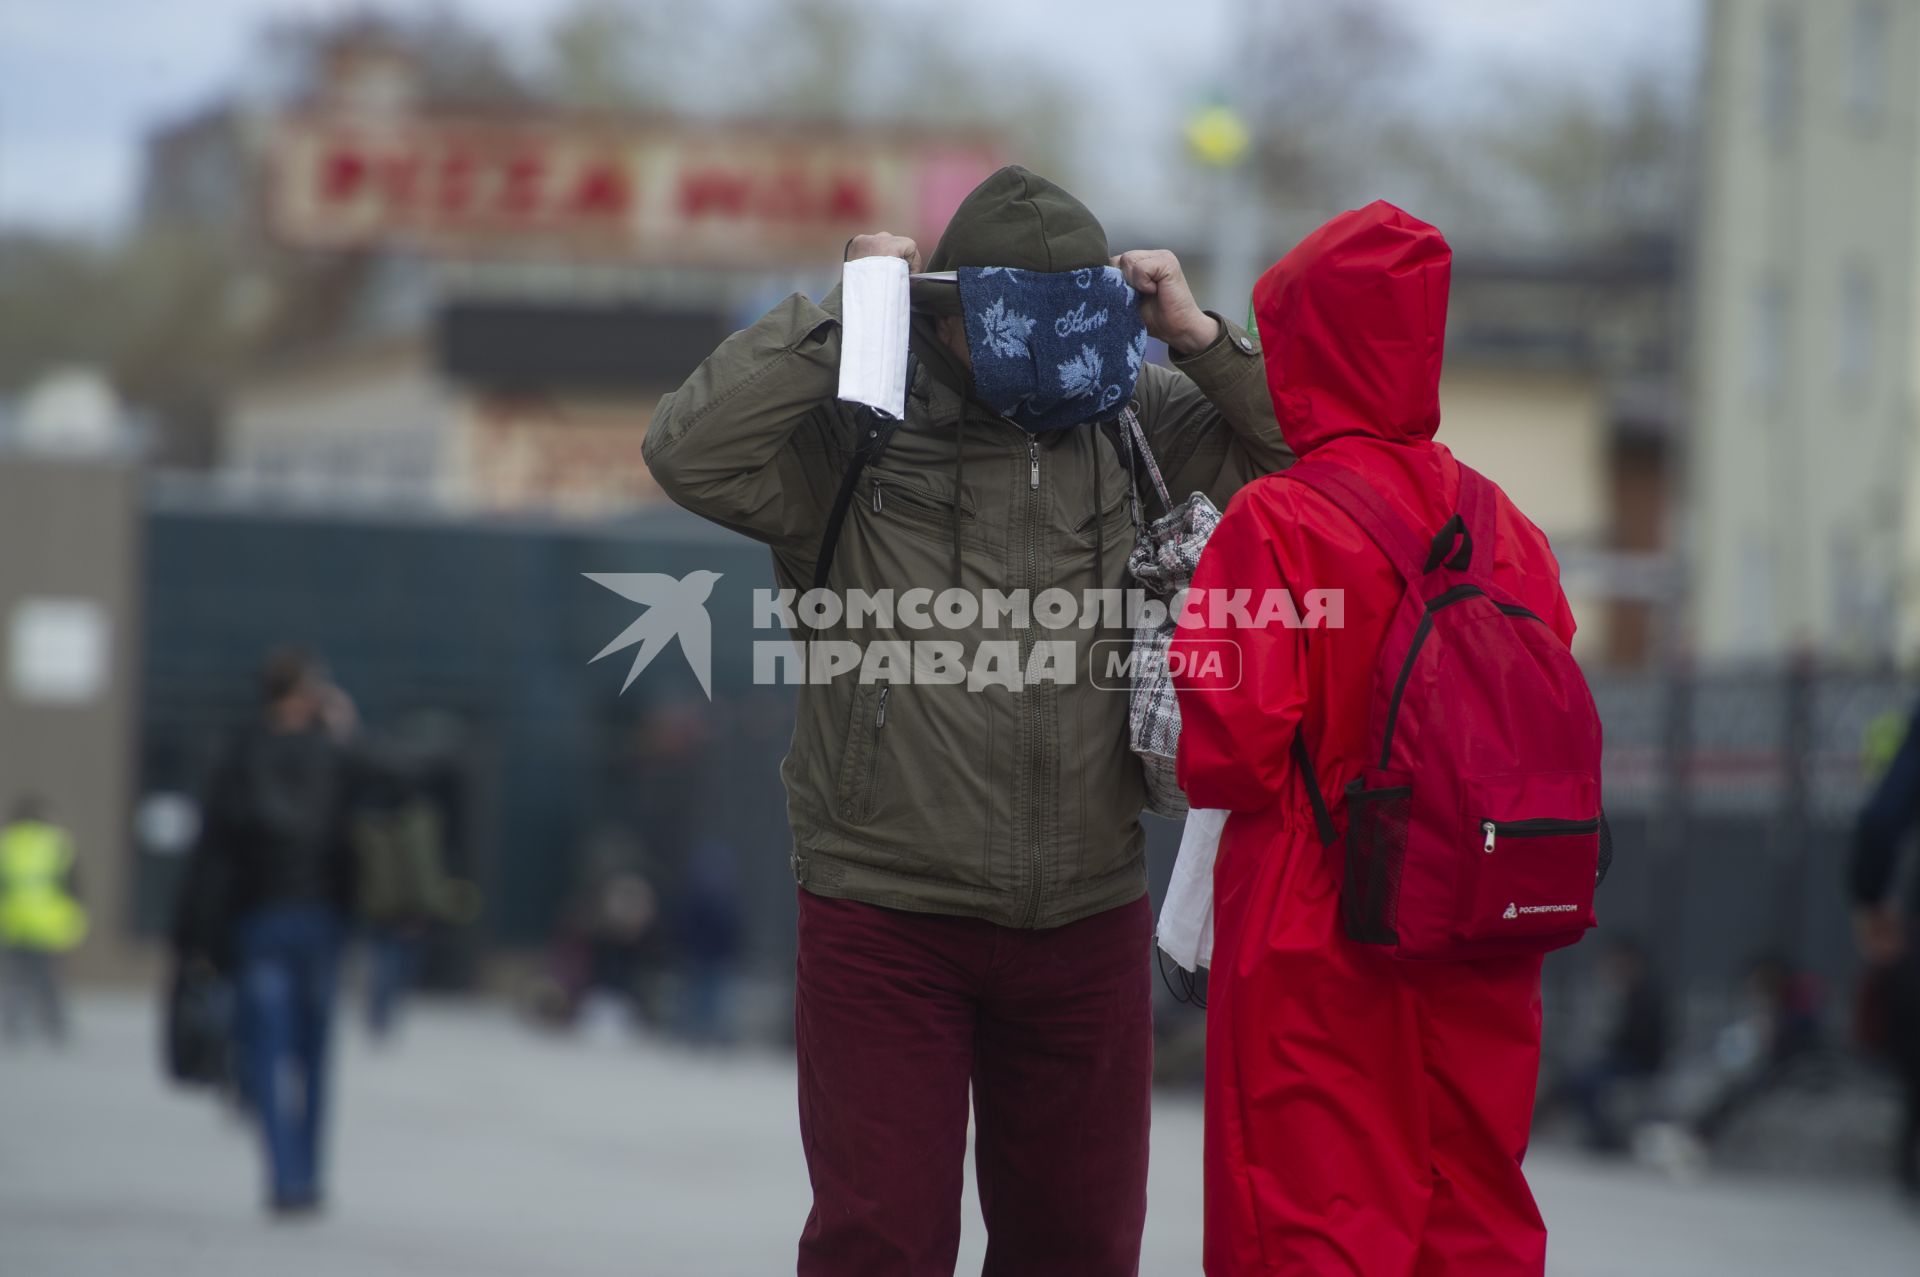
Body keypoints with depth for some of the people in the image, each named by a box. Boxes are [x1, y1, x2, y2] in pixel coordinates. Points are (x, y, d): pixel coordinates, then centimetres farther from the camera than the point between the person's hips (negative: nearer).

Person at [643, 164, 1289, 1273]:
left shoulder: (1132, 423, 4)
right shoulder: (853, 433, -7)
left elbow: (1303, 451, 7)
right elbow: (693, 453, -21)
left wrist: (1199, 337, -6)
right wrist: (836, 318, -18)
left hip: (1087, 922, 4)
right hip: (887, 921, -4)